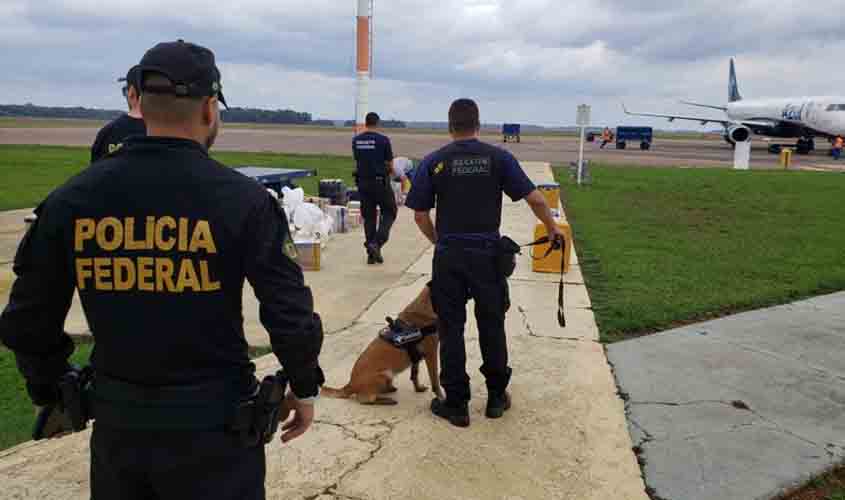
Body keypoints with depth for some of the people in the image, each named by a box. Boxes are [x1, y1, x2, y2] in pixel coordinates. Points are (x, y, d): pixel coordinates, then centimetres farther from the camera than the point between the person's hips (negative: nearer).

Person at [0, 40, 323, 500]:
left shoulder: (72, 198, -3)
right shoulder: (241, 198, -14)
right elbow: (290, 315, -13)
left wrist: (50, 391, 20)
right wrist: (305, 387, 4)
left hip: (116, 421, 4)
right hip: (212, 425, -3)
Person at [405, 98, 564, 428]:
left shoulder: (433, 162, 0)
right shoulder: (499, 157, 0)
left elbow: (420, 214, 1)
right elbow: (534, 198, -2)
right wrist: (553, 228, 13)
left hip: (449, 255, 0)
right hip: (487, 254, 1)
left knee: (451, 328, 8)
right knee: (492, 326, 14)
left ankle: (456, 404, 14)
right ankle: (496, 397, 26)